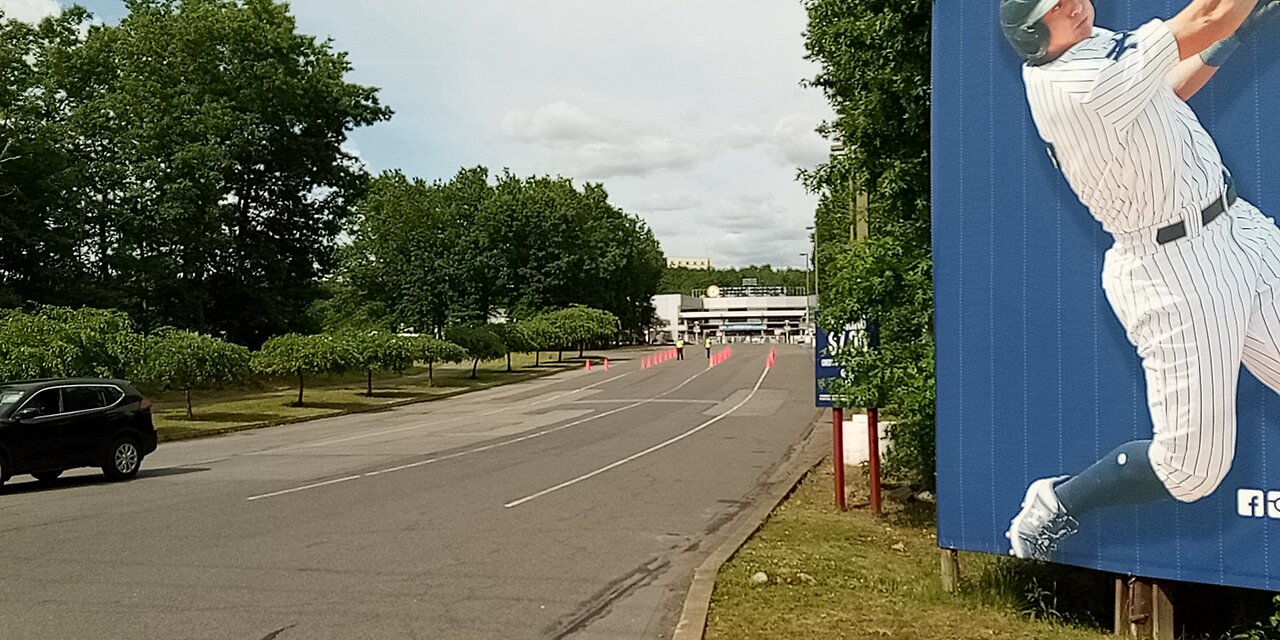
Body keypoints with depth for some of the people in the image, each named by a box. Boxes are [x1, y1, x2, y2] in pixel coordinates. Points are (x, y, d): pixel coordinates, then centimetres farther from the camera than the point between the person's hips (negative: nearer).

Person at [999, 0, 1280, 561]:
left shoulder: (1094, 46, 5)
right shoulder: (1078, 84, -25)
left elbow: (1161, 94, 21)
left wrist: (1224, 45, 9)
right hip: (1174, 274, -9)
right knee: (1191, 469, -3)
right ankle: (1054, 506, 18)